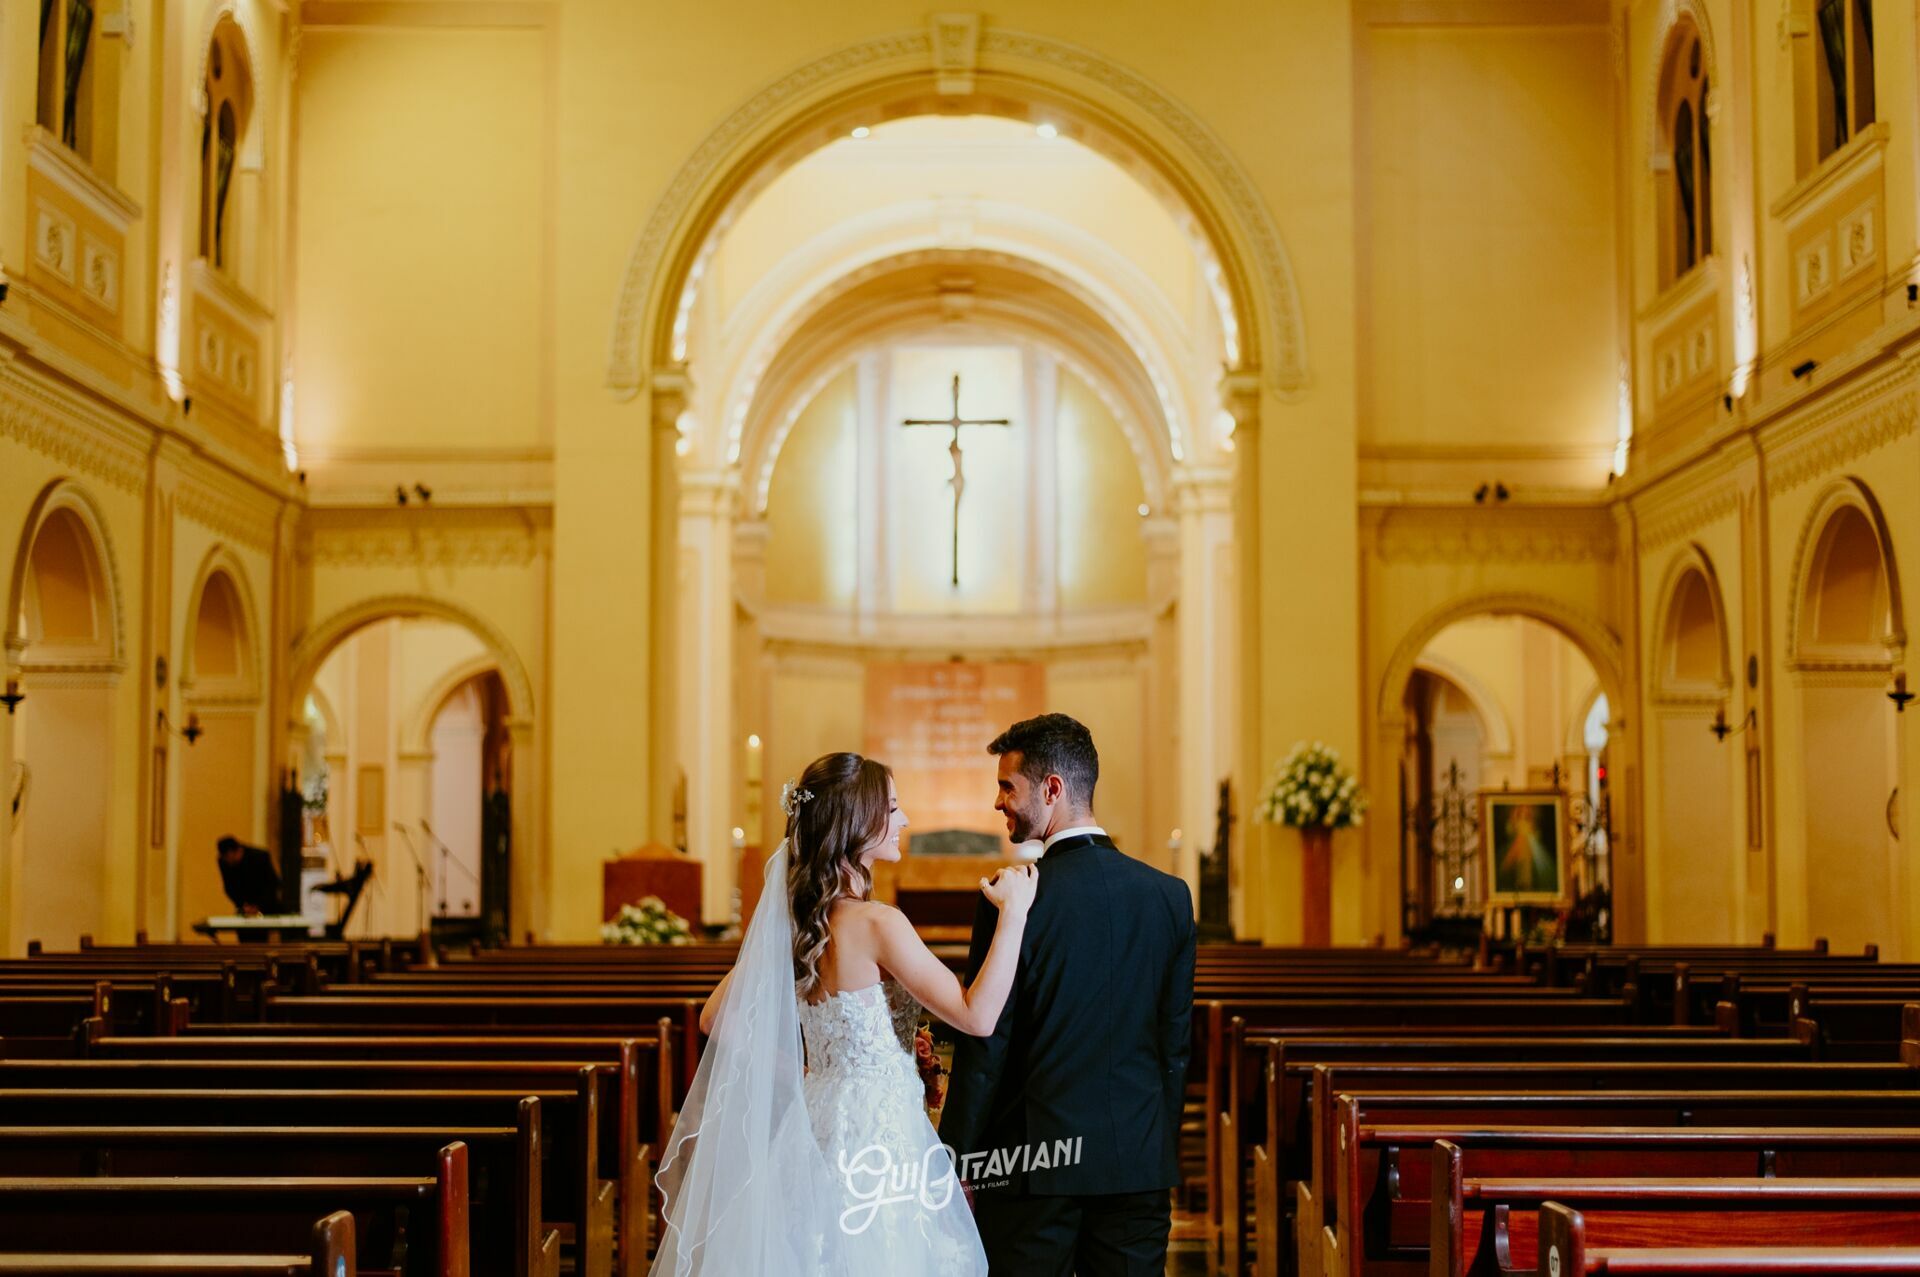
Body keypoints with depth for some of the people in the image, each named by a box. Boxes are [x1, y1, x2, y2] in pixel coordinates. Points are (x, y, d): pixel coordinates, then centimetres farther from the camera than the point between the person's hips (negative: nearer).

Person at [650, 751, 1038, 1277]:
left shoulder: (788, 918, 3)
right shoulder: (876, 923, -20)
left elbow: (716, 1020, 9)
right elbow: (977, 1015, -20)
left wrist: (790, 1070, 13)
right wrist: (1013, 912, -17)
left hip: (816, 1119, 8)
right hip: (877, 1133, -8)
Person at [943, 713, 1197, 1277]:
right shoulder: (1170, 895, 3)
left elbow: (984, 1045, -9)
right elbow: (1177, 1043, 7)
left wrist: (954, 1159, 0)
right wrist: (1163, 1154, 16)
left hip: (1034, 1162, -4)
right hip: (1140, 1161, 4)